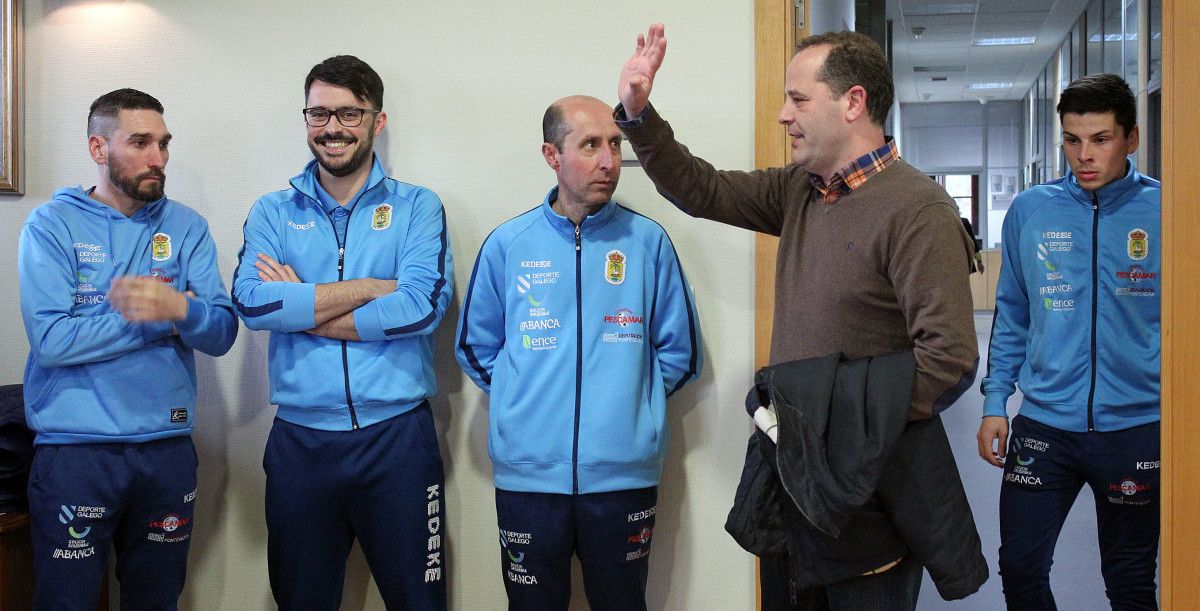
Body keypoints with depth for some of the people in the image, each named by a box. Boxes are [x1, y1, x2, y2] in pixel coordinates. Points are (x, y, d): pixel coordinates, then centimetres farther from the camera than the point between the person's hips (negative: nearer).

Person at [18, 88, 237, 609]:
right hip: (73, 447, -3)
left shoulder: (186, 227, 5)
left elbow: (221, 334, -3)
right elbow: (51, 339, -17)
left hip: (168, 447, 3)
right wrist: (158, 317, -13)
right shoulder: (52, 224, -4)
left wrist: (179, 307, -24)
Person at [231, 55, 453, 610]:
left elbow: (423, 304, -14)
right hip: (300, 440, 2)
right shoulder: (273, 211, 8)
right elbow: (251, 302, -10)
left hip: (397, 438, -2)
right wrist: (371, 288, -11)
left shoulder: (417, 207, 3)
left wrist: (301, 308, -10)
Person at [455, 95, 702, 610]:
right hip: (528, 473, 1)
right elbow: (476, 348, 11)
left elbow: (679, 353, 6)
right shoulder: (507, 245, 1)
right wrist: (525, 401, 5)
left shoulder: (648, 241, -1)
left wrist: (626, 399, 4)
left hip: (624, 474, 0)